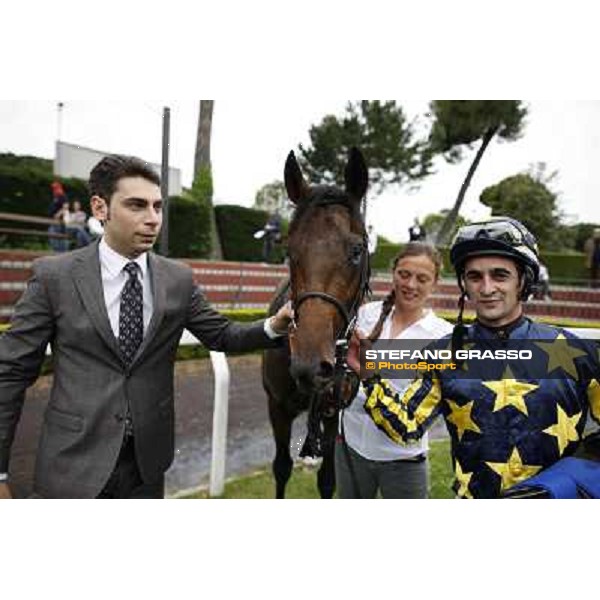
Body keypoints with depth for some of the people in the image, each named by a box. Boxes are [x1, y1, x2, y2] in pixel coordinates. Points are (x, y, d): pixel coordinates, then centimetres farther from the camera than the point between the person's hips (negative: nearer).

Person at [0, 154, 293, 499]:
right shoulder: (54, 275, -9)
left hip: (147, 460, 3)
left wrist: (273, 327, -13)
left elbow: (222, 336, 6)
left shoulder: (179, 279, -1)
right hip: (75, 464, -3)